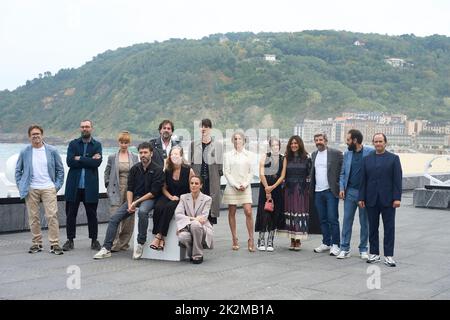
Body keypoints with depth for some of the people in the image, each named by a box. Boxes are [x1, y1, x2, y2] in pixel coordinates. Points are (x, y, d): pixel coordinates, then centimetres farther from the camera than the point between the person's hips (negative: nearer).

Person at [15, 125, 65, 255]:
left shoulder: (52, 151, 1)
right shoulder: (24, 152, 3)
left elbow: (60, 169, 8)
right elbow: (18, 170, 13)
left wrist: (57, 185, 1)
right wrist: (21, 186, 5)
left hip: (48, 188, -1)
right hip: (31, 189, 1)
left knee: (52, 216, -8)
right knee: (33, 217, 6)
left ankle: (54, 244, -4)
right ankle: (36, 243, 17)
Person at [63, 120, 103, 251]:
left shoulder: (97, 145, 6)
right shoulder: (73, 144, 8)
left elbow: (97, 162, -11)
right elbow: (70, 161, -8)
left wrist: (79, 159, -10)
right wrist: (89, 160, -11)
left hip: (90, 186, -1)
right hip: (74, 185, 1)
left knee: (92, 214, 5)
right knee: (71, 214, 5)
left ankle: (94, 240, 15)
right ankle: (70, 240, 14)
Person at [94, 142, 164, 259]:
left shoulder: (157, 170, -7)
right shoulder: (135, 169, 8)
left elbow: (154, 192, -11)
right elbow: (129, 188, 6)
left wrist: (136, 202, -14)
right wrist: (130, 204, -11)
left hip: (149, 199, -5)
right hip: (134, 198, 5)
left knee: (142, 211, -38)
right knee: (114, 218, -10)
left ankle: (140, 244, -23)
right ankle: (106, 249, -6)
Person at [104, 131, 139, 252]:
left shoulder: (135, 158, 8)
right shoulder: (112, 157, 6)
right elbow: (107, 173, 12)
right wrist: (108, 186, 5)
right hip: (116, 191, -1)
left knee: (128, 218, 4)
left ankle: (123, 243, 15)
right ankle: (113, 244, -9)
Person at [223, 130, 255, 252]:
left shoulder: (248, 155, 9)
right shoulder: (228, 155, 4)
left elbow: (251, 172, 7)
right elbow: (226, 172, -1)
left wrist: (245, 184, -7)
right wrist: (236, 185, -9)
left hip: (245, 187, 1)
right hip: (231, 186, 0)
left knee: (248, 212, -9)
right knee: (232, 213, 3)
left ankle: (251, 239, -4)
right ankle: (235, 240, 11)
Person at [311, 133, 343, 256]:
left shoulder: (335, 153, -5)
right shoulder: (314, 154, 14)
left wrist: (341, 187, -10)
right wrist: (311, 188, 9)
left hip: (330, 191, -6)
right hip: (318, 192, 6)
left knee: (332, 219, -5)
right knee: (323, 220, 11)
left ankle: (335, 245, 1)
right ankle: (326, 243, 20)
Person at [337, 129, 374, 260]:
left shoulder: (370, 152, -7)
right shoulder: (347, 153, 7)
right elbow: (343, 173, 12)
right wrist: (341, 188, -1)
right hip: (350, 191, 3)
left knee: (364, 222, 7)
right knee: (347, 220, 3)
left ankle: (363, 249, 18)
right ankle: (345, 249, 9)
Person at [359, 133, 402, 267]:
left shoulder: (394, 158, 3)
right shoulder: (367, 159, 10)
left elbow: (397, 180, -2)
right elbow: (363, 180, 8)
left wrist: (397, 198, -9)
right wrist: (361, 198, 2)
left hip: (388, 200, -2)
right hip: (371, 200, 2)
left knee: (389, 228, 1)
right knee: (373, 228, 7)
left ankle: (388, 256, 5)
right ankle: (374, 254, 15)